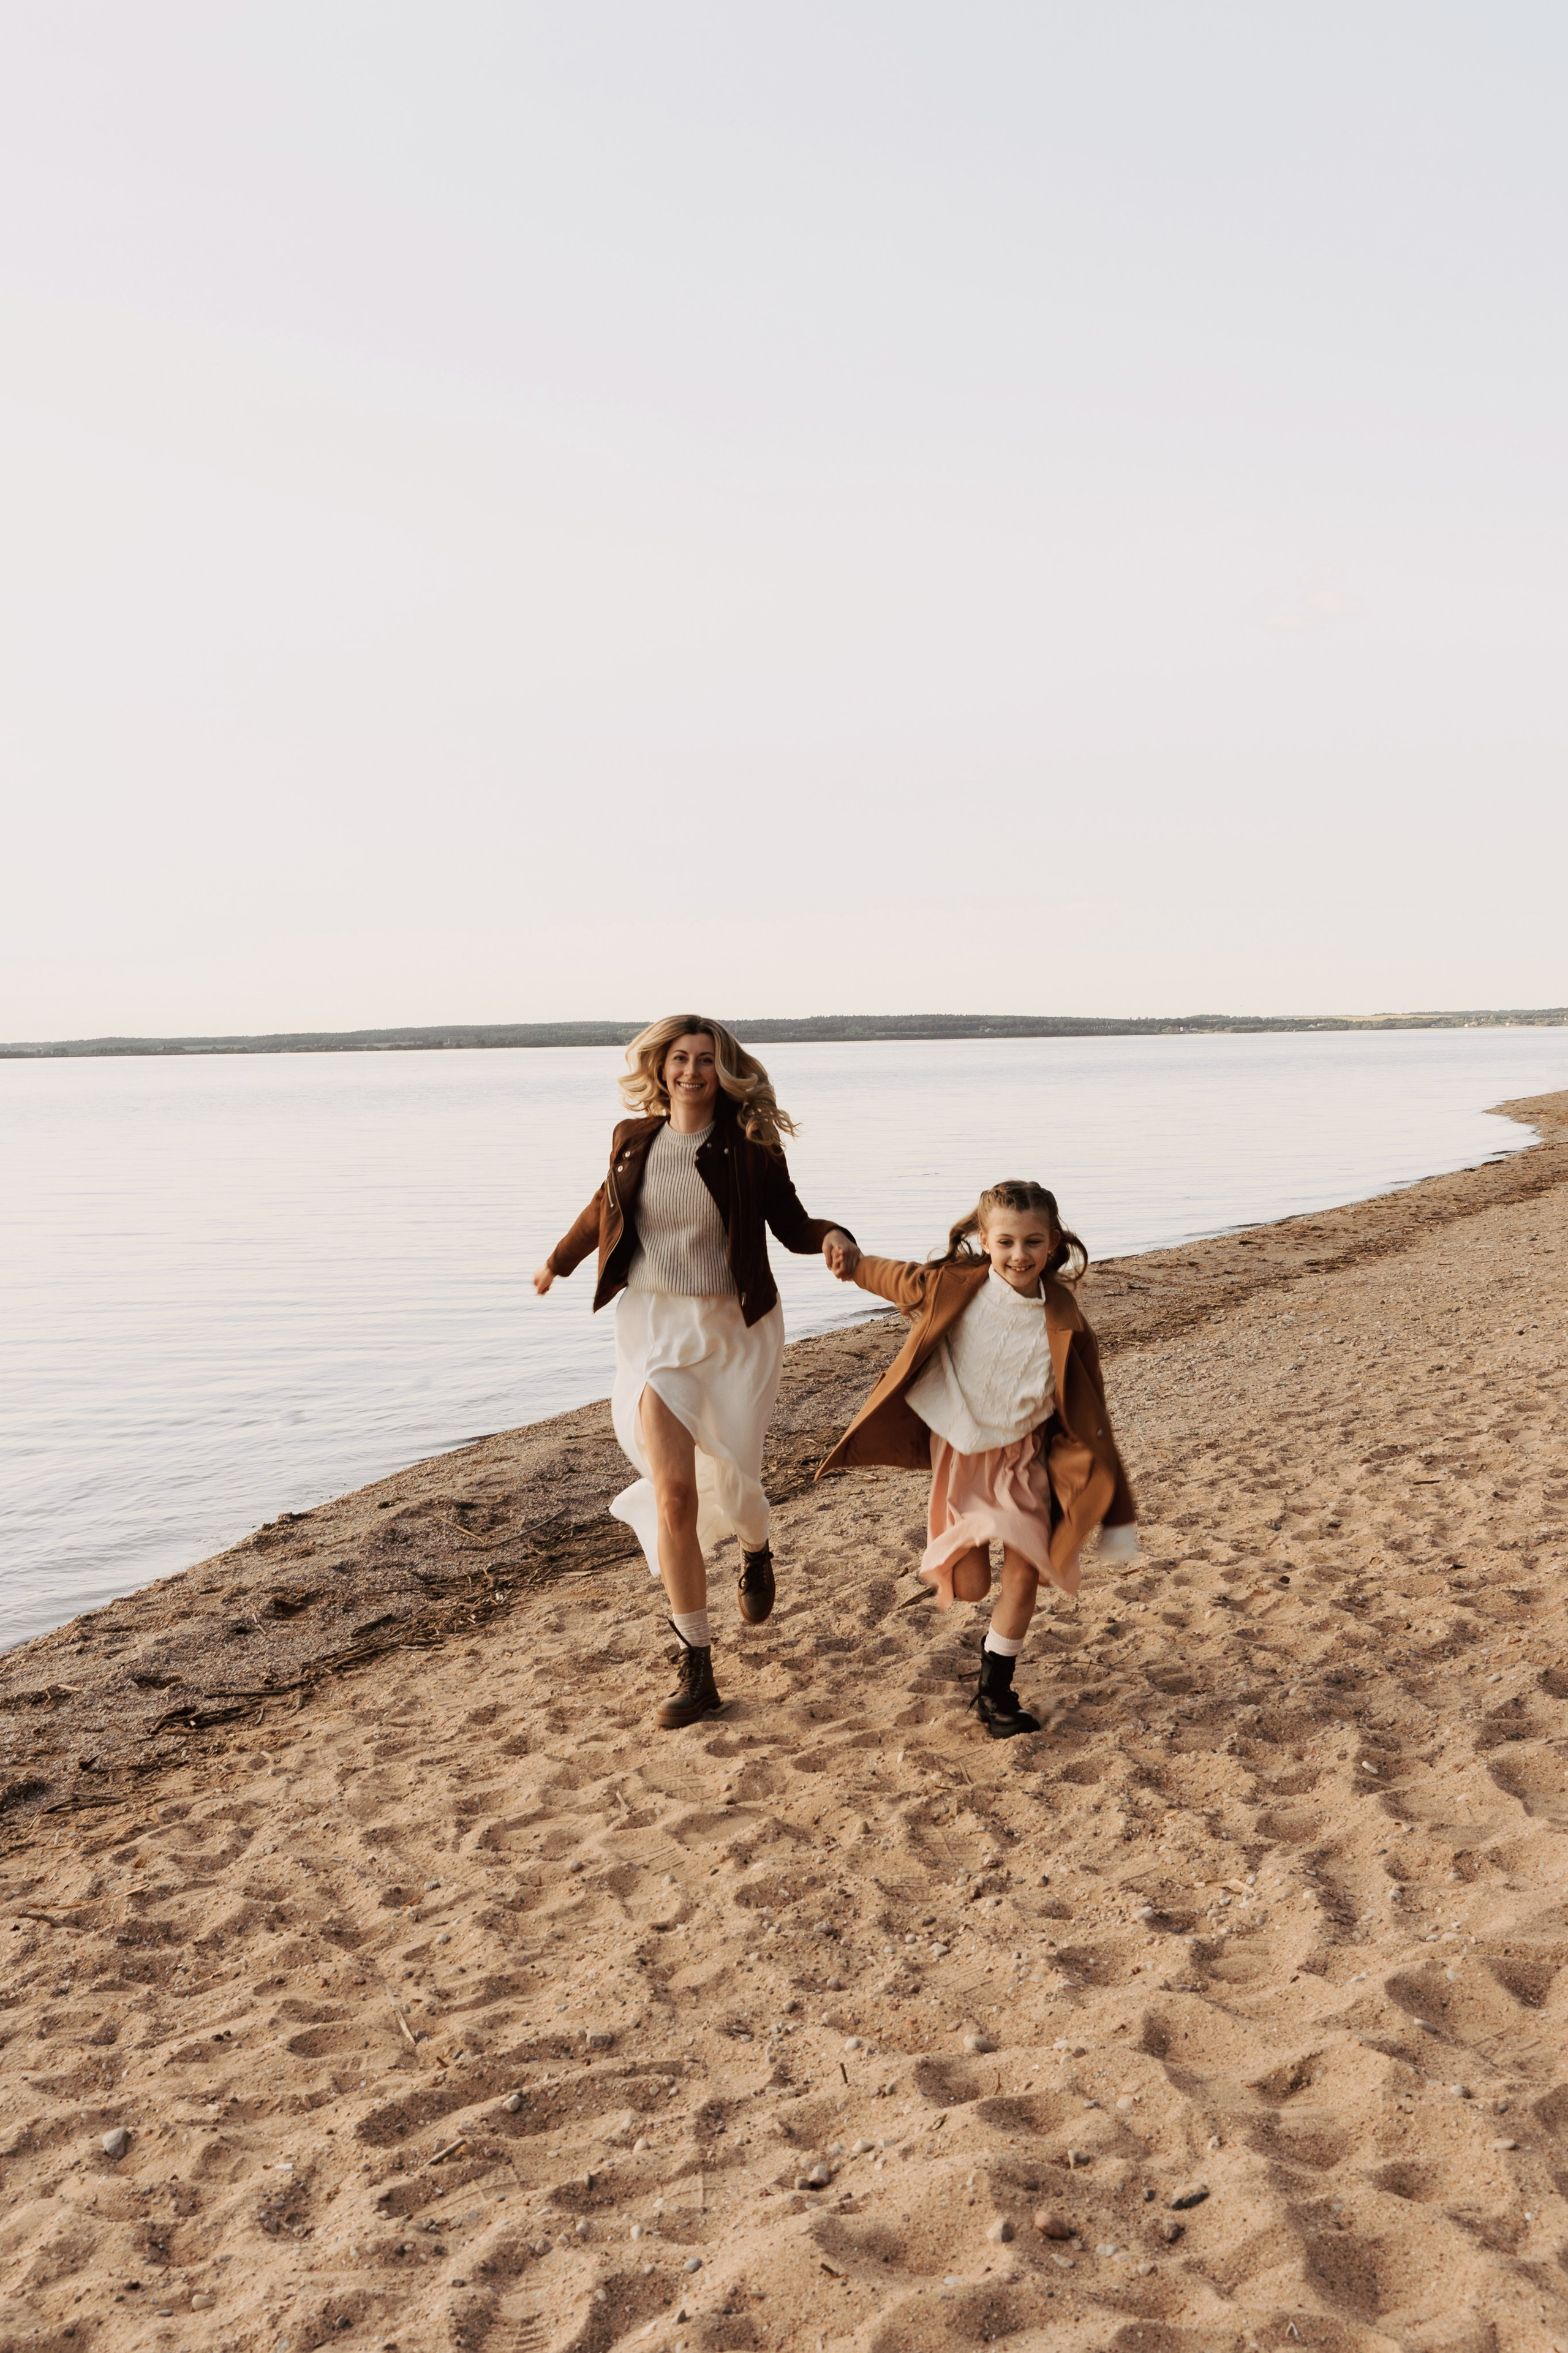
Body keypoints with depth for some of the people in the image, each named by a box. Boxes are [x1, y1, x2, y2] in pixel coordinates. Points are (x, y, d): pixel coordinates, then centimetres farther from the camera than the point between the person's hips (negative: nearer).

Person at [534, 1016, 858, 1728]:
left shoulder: (750, 1144, -7)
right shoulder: (634, 1140, 1)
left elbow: (790, 1222, -1)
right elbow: (606, 1207, 20)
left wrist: (832, 1238, -23)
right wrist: (559, 1261, 34)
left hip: (735, 1329, -1)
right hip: (654, 1325, 2)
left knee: (731, 1483, 2)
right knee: (674, 1494, -6)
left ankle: (756, 1554, 44)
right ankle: (697, 1668, 5)